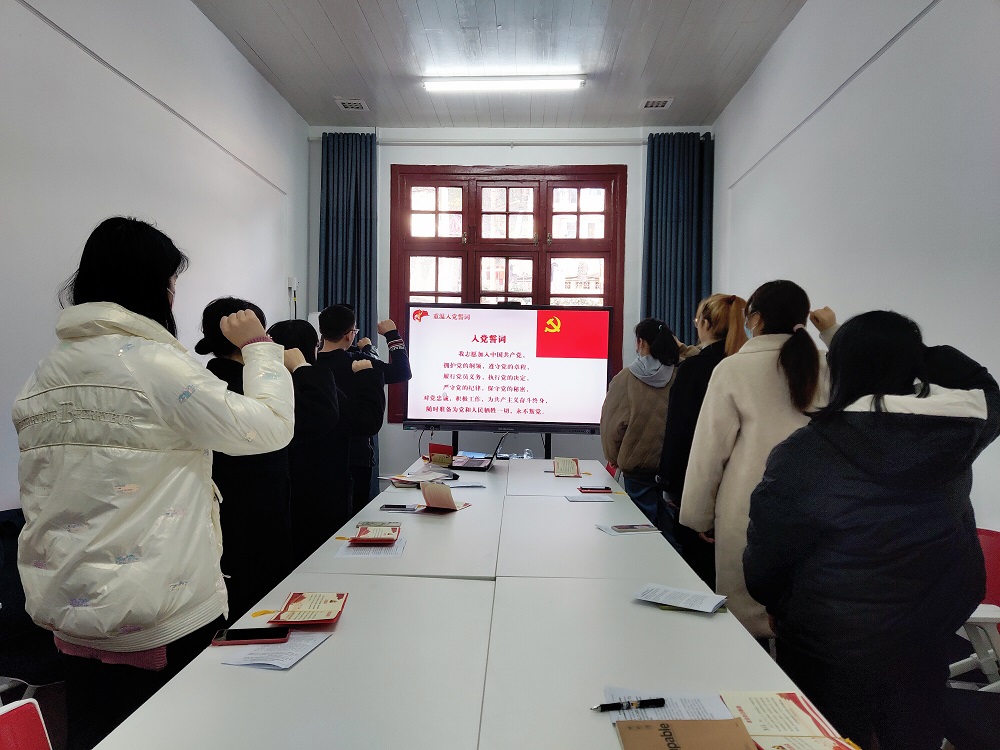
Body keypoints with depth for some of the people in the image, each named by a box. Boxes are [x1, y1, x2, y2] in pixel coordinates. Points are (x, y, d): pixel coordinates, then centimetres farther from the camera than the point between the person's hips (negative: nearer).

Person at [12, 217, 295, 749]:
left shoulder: (41, 377, 5)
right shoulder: (155, 362, -17)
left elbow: (38, 496, 12)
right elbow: (270, 427, -15)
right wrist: (258, 346, -3)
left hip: (67, 607, 7)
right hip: (162, 615, -7)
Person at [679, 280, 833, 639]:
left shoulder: (734, 368, -8)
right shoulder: (824, 368, 1)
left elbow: (710, 447, -5)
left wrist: (698, 515, 3)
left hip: (749, 512, -4)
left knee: (747, 616, 8)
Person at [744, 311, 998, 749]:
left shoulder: (802, 453, -22)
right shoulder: (956, 432, -12)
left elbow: (766, 557, -10)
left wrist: (773, 603, 10)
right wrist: (907, 349, 11)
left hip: (830, 643, -4)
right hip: (926, 634, 4)